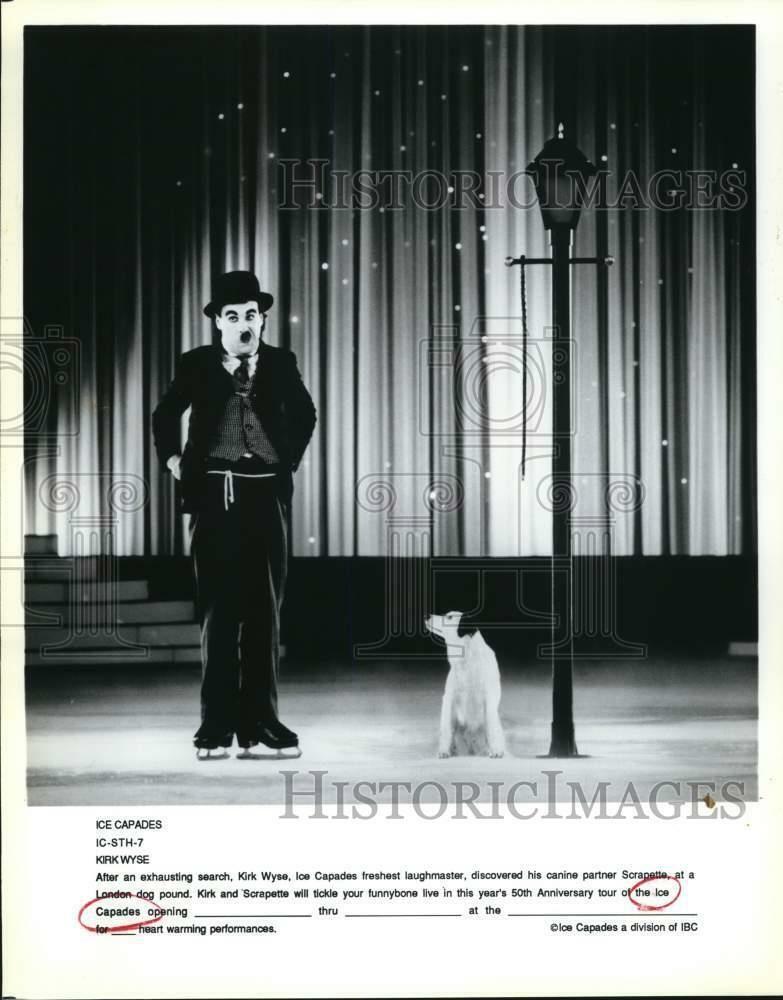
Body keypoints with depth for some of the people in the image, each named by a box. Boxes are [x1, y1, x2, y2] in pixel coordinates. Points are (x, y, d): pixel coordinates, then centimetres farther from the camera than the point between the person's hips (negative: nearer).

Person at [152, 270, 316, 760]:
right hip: (215, 495, -1)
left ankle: (260, 722, 10)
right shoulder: (196, 365, 3)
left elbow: (305, 415, 22)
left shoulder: (281, 363, 6)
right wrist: (172, 459, 7)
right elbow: (166, 416, 18)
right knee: (218, 613, -1)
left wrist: (290, 460, 13)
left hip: (267, 494, 2)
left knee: (265, 612, 3)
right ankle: (217, 726, 3)